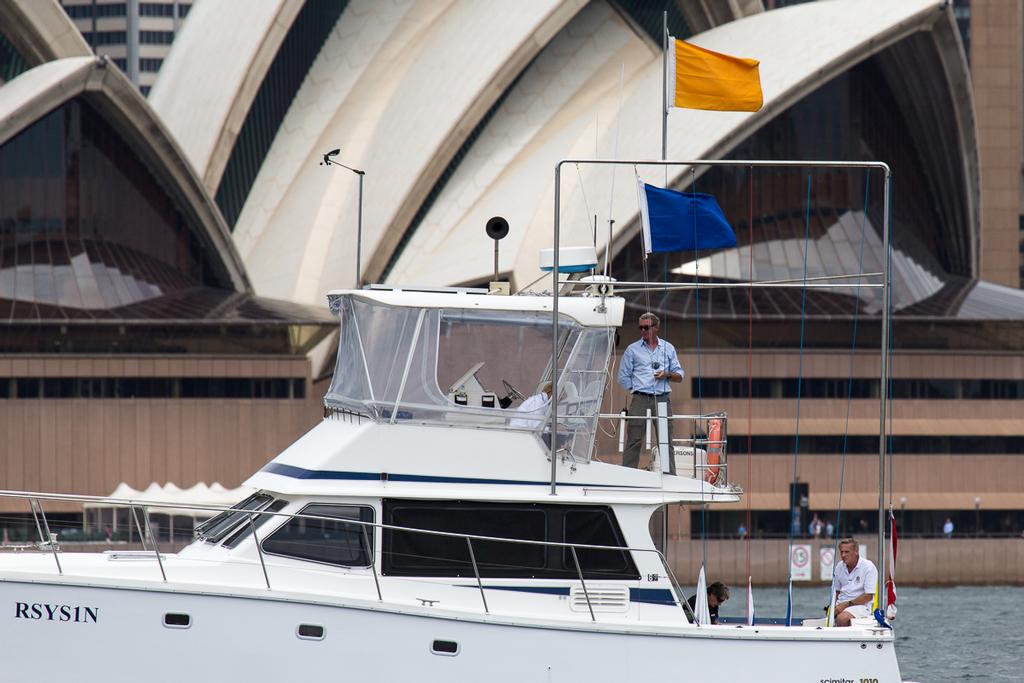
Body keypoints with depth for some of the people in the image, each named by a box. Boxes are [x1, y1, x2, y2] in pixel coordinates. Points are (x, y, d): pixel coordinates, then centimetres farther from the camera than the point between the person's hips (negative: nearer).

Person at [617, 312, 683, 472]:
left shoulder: (668, 348, 15)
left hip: (662, 399, 2)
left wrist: (667, 374, -5)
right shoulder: (633, 349, 11)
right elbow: (624, 377, 11)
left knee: (666, 441, 1)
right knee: (634, 440, -7)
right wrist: (638, 389, 1)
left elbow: (679, 376, 15)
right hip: (640, 399, -2)